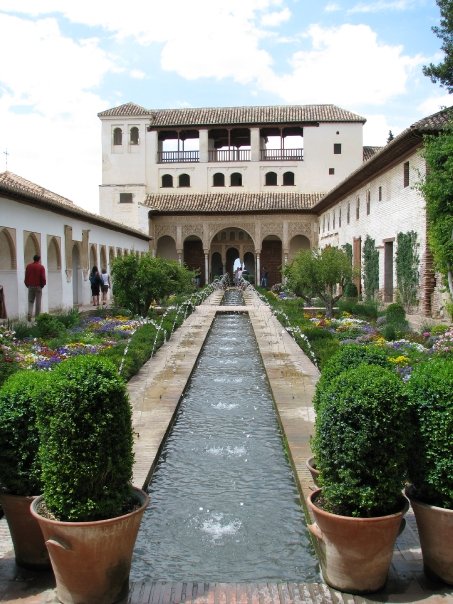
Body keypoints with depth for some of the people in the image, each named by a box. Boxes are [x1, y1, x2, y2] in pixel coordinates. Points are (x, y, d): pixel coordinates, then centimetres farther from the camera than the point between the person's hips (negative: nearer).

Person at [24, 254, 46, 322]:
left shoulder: (28, 266, 5)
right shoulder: (41, 267, -7)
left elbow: (26, 277, 6)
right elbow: (43, 278, -12)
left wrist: (27, 285, 15)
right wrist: (42, 285, 3)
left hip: (30, 286, 3)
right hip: (38, 286, -3)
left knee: (30, 301, 12)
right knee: (38, 302, 3)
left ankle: (29, 313, -10)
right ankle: (37, 317, 4)